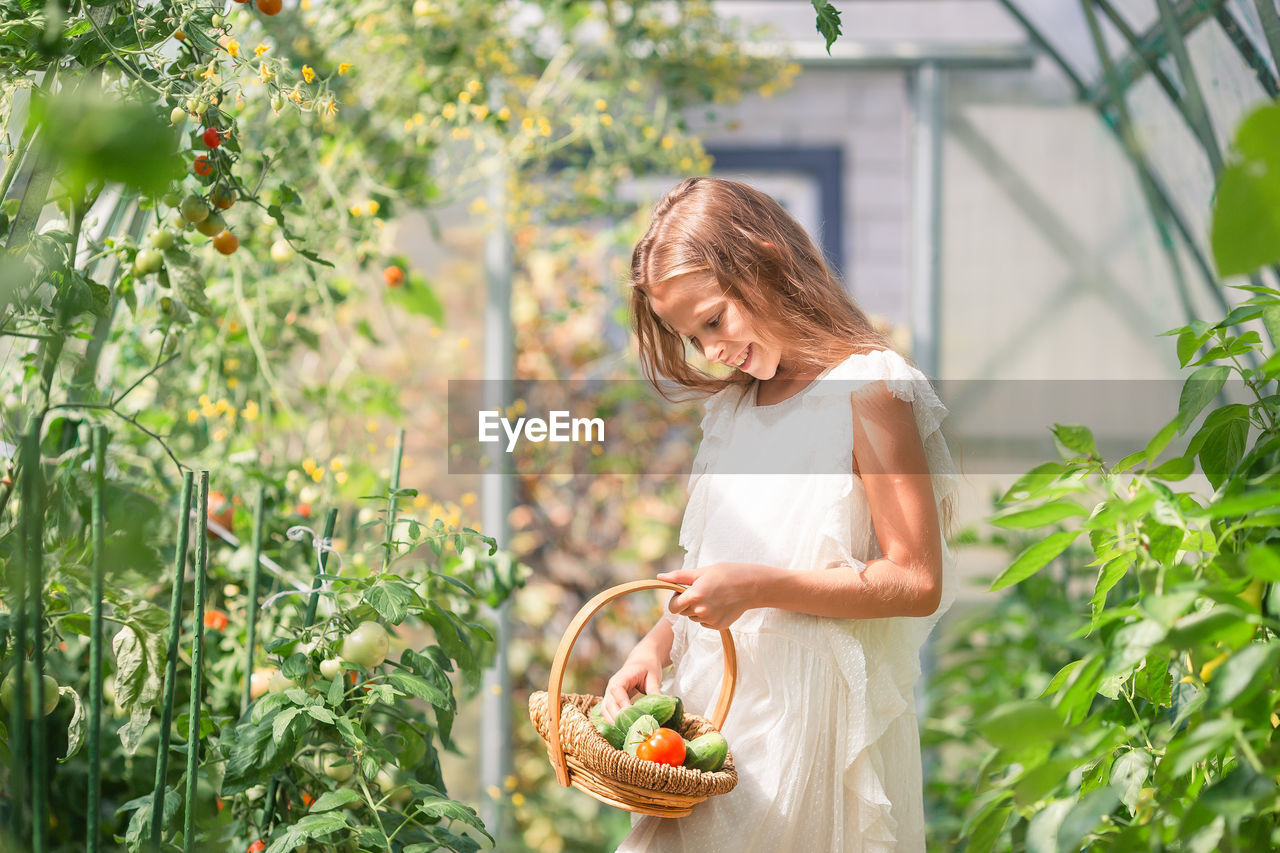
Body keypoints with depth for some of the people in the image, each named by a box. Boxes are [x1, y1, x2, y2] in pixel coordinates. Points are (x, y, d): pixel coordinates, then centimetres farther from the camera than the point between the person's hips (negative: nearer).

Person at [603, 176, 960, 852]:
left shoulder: (868, 389, -9)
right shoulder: (732, 406, 15)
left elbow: (917, 583, -13)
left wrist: (757, 587, -18)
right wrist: (659, 643, 0)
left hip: (815, 717, -6)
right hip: (714, 707, 6)